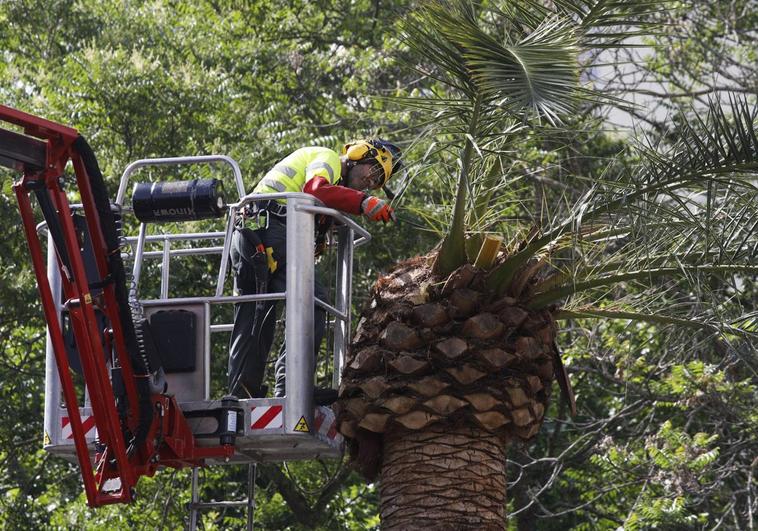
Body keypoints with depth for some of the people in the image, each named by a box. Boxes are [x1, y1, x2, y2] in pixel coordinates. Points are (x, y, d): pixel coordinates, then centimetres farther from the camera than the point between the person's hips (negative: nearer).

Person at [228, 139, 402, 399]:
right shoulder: (329, 158, 4)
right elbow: (315, 189, -18)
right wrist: (364, 203, -24)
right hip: (272, 232, -10)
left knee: (251, 323, 11)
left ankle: (241, 394, 9)